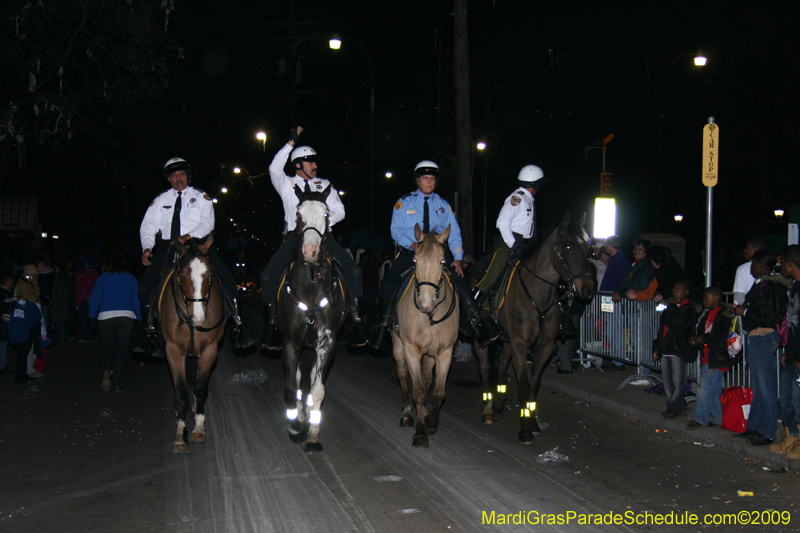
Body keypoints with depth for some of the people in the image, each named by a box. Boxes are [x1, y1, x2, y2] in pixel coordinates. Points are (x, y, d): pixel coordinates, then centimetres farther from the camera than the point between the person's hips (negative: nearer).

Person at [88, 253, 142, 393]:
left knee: (106, 346, 13)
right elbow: (136, 300, 5)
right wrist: (139, 318, 12)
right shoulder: (131, 279, 6)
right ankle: (119, 384, 2)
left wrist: (92, 316, 10)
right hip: (126, 316, 0)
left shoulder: (103, 278, 4)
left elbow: (94, 299, 2)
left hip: (105, 316, 0)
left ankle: (106, 370, -15)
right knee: (122, 348, 4)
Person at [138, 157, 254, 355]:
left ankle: (238, 328, -6)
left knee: (227, 280, -18)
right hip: (168, 247, 2)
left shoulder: (200, 197, 8)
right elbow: (148, 227, 9)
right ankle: (152, 332, 6)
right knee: (145, 287, -11)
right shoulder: (160, 200, 14)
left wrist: (188, 236, -22)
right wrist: (147, 248, -11)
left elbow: (207, 223, -5)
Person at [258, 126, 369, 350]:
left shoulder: (325, 185, 18)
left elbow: (339, 211, 13)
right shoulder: (287, 184, 10)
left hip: (322, 236, 1)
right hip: (295, 237, -1)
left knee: (353, 270, -19)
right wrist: (291, 142, -12)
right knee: (268, 275, -20)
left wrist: (326, 219, -9)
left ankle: (355, 319, -13)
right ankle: (271, 323, -8)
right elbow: (274, 169, -11)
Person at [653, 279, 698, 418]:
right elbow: (662, 329, 22)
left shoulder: (689, 310, -8)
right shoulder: (672, 307, 18)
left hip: (679, 350, -8)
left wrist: (671, 307, -10)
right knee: (667, 382, 11)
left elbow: (674, 324, -23)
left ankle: (675, 407, 3)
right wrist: (657, 349, 21)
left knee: (678, 382, -4)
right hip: (666, 349, 8)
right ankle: (672, 406, 20)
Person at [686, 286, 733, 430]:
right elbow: (700, 333, 23)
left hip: (718, 358, -9)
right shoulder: (706, 315, 16)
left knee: (705, 387, -10)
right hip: (707, 357, 9)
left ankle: (700, 418, -5)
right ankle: (718, 418, 18)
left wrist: (703, 339, -17)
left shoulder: (724, 316, -11)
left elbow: (724, 338, -20)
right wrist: (695, 340, 1)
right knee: (714, 388, 12)